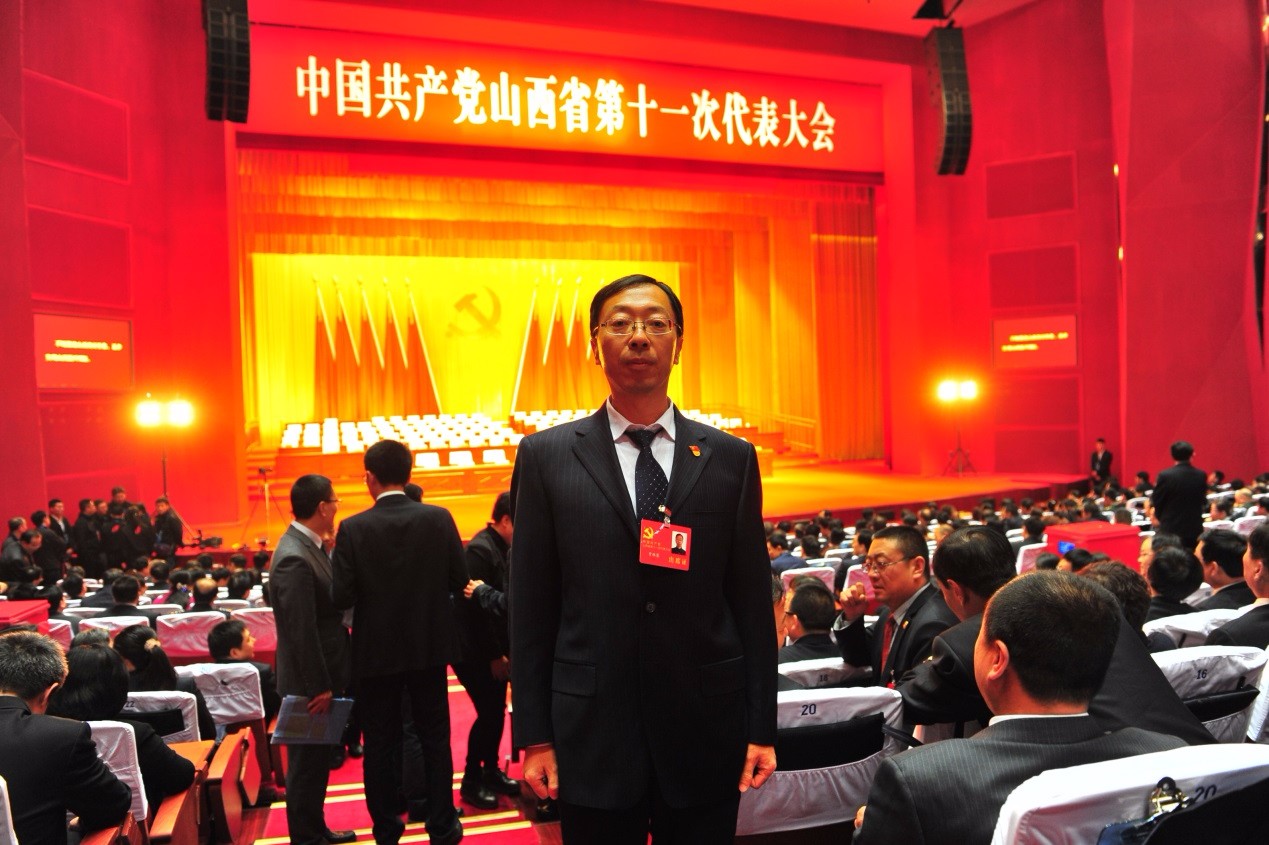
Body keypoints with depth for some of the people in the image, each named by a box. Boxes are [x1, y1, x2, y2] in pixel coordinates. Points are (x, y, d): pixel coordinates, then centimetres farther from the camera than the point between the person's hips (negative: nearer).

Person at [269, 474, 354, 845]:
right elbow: (302, 632, -25)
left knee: (318, 758, 21)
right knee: (307, 762, 5)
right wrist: (319, 687, -20)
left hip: (323, 674, 10)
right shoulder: (295, 558, -25)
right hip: (310, 682, -10)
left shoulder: (308, 545, 5)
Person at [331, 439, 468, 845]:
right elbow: (459, 580, -5)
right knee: (435, 738, 14)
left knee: (380, 742, 14)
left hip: (377, 651, -1)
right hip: (429, 646, 1)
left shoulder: (353, 529, -14)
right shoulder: (439, 519, -10)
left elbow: (341, 597, -14)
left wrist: (372, 588, 6)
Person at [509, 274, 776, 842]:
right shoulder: (546, 456, 0)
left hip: (706, 733, 1)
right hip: (592, 735, 0)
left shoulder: (731, 458, 2)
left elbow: (751, 600, 3)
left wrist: (762, 728, 2)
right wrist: (534, 734, -1)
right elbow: (531, 606, 0)